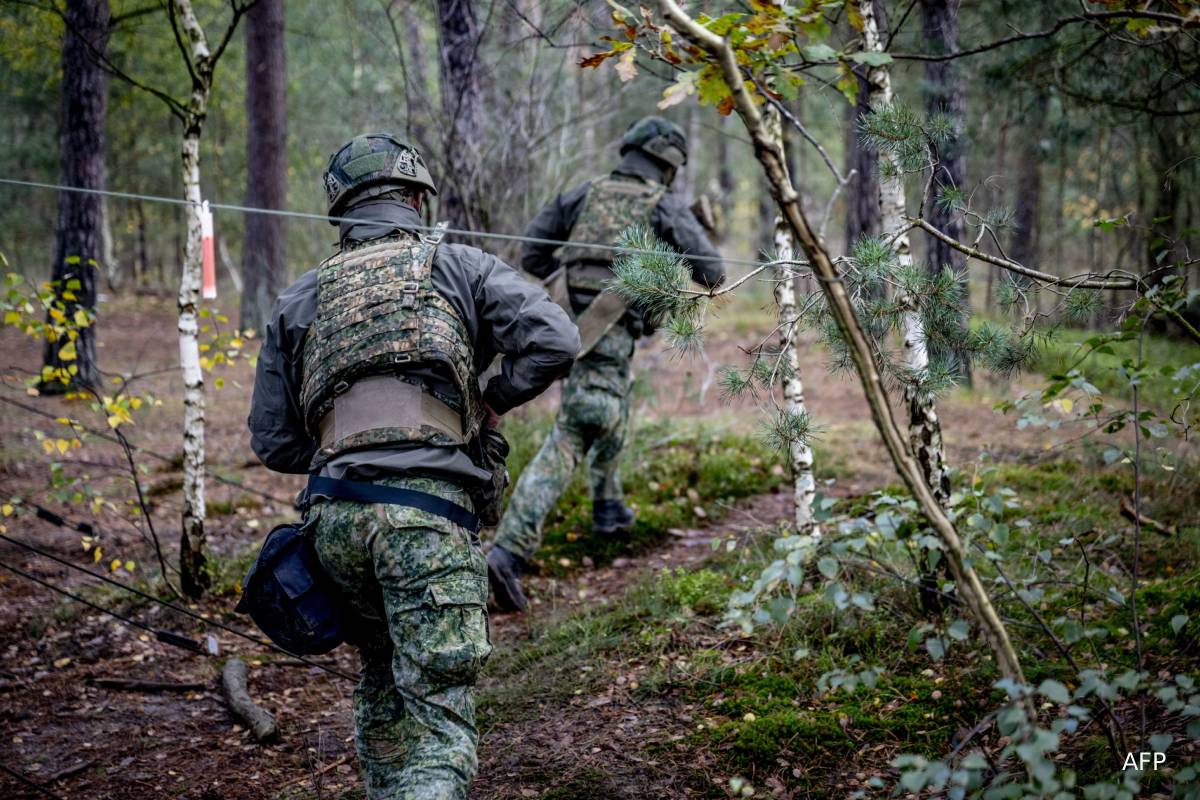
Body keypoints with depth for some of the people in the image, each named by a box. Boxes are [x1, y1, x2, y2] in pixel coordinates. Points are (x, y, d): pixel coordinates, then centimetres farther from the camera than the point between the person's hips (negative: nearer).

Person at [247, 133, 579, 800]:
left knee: (383, 671, 27)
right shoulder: (459, 268, 9)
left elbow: (273, 441, 16)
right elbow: (555, 340, -4)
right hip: (429, 513, -4)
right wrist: (492, 403, 11)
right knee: (439, 714, -6)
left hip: (335, 518, 4)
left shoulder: (299, 300, 18)